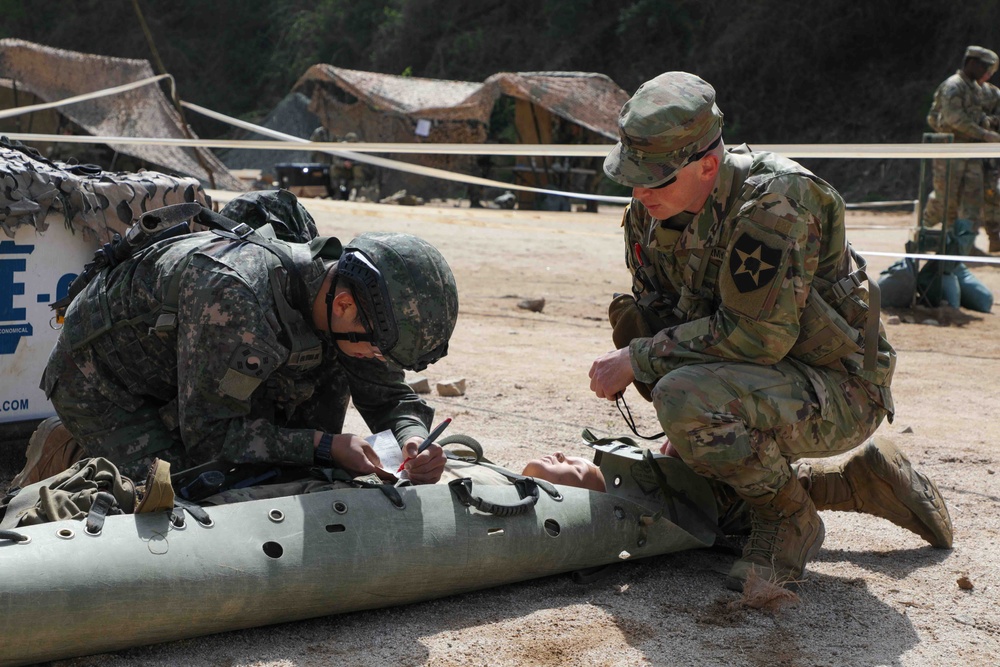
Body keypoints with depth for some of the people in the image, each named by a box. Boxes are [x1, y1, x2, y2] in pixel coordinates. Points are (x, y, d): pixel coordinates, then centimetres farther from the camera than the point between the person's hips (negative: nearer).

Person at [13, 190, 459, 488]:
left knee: (332, 367, -6)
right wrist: (324, 445, -35)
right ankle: (68, 454, 2)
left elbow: (389, 396, -4)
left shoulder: (345, 296, -17)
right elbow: (208, 435, -32)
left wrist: (414, 438, -27)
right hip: (100, 379, -7)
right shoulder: (234, 297, -40)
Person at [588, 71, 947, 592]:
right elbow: (654, 314, 9)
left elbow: (758, 333, -30)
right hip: (762, 380, 9)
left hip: (838, 394, -9)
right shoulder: (648, 212, -3)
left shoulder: (774, 200, -27)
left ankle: (790, 523, -8)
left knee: (685, 398, -33)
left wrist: (637, 359, -24)